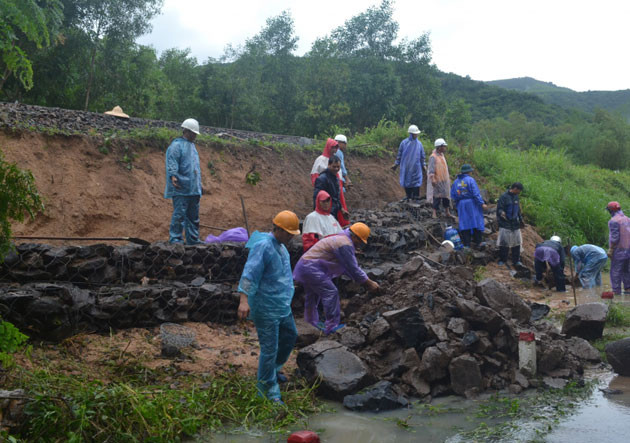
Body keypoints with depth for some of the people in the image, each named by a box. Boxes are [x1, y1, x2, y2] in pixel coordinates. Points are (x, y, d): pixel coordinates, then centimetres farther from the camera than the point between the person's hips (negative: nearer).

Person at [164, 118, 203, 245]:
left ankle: (193, 239, 20)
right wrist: (173, 176, -36)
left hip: (194, 189, 9)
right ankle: (175, 239, -3)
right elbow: (171, 162, -20)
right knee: (179, 214, -8)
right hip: (181, 188, -9)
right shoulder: (176, 145, -8)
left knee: (193, 216, 13)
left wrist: (199, 185, 28)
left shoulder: (192, 145, 21)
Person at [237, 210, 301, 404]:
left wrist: (288, 292, 34)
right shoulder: (263, 246, -20)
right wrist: (244, 300, -40)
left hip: (282, 305, 10)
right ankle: (268, 389, 7)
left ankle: (274, 369, 44)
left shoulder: (281, 246, 11)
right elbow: (249, 272, -30)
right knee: (270, 348, -5)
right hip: (266, 308, -10)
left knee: (290, 336, 23)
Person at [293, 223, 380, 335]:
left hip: (304, 267, 11)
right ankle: (332, 326, -12)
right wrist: (369, 283, -7)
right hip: (312, 268, -11)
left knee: (313, 296, 21)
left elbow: (350, 267, 24)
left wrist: (365, 281, 19)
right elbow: (353, 268, -15)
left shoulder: (340, 239, 19)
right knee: (331, 293, -12)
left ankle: (312, 324, 33)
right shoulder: (345, 244, -16)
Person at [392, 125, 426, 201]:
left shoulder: (419, 144, 4)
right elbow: (399, 154, 6)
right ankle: (408, 196, 13)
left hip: (416, 167, 0)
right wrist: (396, 164, 5)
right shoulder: (404, 143, 0)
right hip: (406, 167, 0)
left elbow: (422, 156, 11)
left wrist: (424, 165, 8)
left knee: (416, 181, -5)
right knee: (406, 181, 3)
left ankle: (416, 197, 1)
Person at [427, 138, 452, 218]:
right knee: (437, 197, -4)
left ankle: (447, 212, 22)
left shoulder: (442, 155, 10)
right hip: (438, 181, -8)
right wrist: (432, 180, -31)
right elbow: (431, 170, -23)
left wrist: (448, 176, 26)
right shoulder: (433, 157, -17)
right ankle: (434, 213, 4)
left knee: (446, 196, 13)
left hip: (445, 180, 9)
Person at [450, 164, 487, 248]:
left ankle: (466, 244, 6)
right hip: (472, 203, -4)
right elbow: (476, 193, -15)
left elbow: (452, 195, 9)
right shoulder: (470, 180, -10)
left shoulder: (456, 181, 7)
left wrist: (456, 205, 19)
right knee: (476, 221, 4)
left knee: (464, 223, 6)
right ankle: (478, 242, 6)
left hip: (461, 205, 5)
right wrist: (482, 203, -12)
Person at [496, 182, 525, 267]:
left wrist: (520, 219, 27)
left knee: (517, 243, 8)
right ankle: (502, 260, 8)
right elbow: (499, 208, -14)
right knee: (504, 243, -3)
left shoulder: (516, 197, 10)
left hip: (515, 224, 7)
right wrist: (501, 213, -34)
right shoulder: (504, 197, -12)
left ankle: (516, 260, 18)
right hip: (505, 225, -7)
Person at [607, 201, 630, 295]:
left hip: (618, 251, -8)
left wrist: (610, 250, -14)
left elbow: (614, 238, -19)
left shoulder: (613, 221, -14)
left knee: (615, 272, -3)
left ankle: (616, 292, -4)